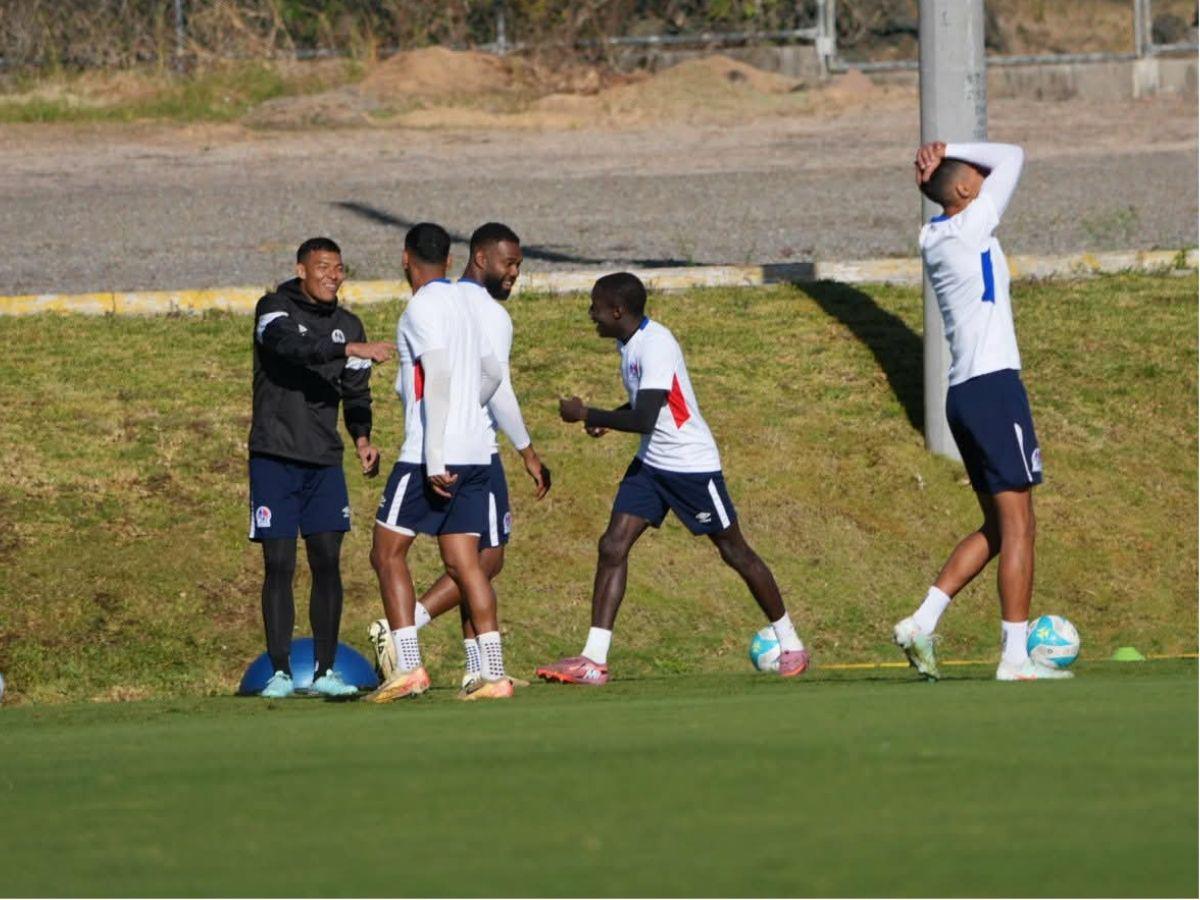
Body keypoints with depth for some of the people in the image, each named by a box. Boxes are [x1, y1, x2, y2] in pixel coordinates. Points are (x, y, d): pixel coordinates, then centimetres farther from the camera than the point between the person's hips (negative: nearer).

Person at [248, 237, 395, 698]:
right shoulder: (274, 310, -4)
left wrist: (362, 437, -4)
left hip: (324, 461, 4)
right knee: (279, 565, -5)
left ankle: (325, 670, 5)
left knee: (327, 562, -1)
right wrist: (350, 349, -37)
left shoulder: (346, 324, 12)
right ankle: (280, 671, 0)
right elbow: (292, 345, -26)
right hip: (274, 458, -4)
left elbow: (356, 391, 15)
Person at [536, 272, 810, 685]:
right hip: (651, 464, 9)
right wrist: (606, 419, 5)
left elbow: (643, 420, -32)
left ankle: (790, 645, 21)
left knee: (734, 551, 5)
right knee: (613, 546, -6)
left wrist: (586, 414, -21)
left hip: (691, 465, -9)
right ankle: (594, 659, -10)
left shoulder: (656, 345, -24)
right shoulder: (630, 343, 5)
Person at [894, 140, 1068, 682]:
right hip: (994, 385, -9)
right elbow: (1012, 158, -2)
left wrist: (938, 165, 15)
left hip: (963, 392, 9)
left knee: (997, 526, 15)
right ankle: (1015, 658, -8)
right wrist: (952, 152, 4)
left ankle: (921, 623, 5)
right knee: (1017, 526, -6)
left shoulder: (932, 237, 14)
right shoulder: (972, 226, -8)